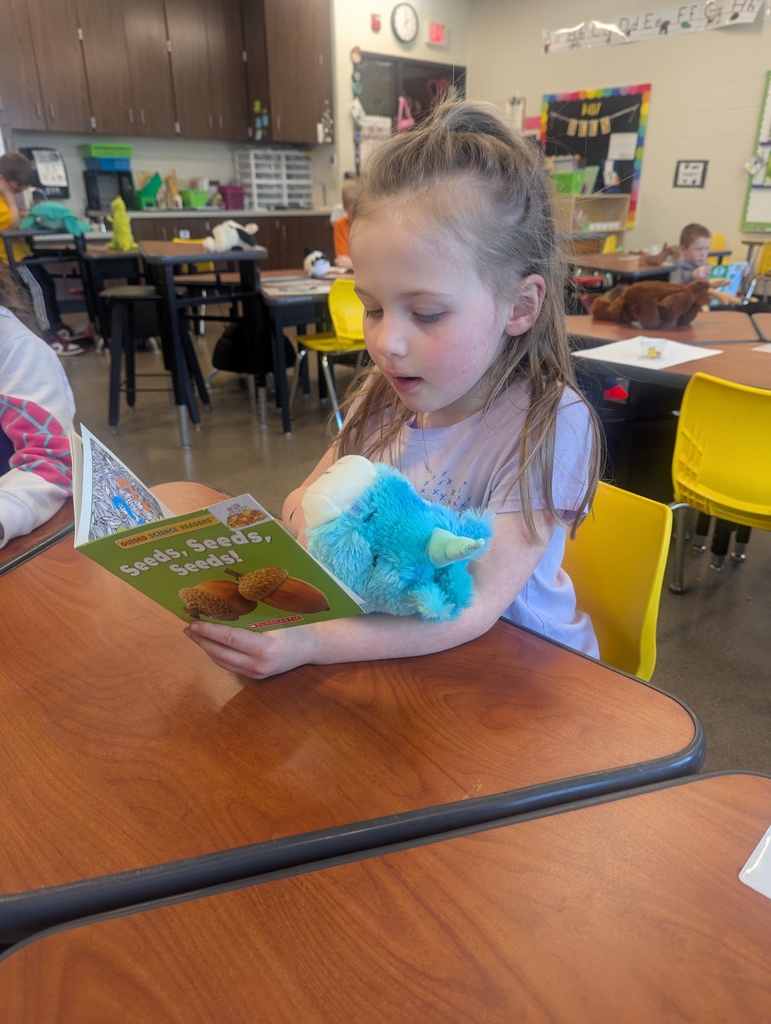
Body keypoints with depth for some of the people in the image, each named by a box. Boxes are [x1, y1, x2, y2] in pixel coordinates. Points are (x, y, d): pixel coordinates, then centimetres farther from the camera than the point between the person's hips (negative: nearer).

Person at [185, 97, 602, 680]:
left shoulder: (547, 424, -20)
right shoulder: (384, 396, -2)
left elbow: (477, 605, -26)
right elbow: (305, 498, 5)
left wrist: (310, 643, -36)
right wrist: (312, 515, -19)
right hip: (394, 645, 5)